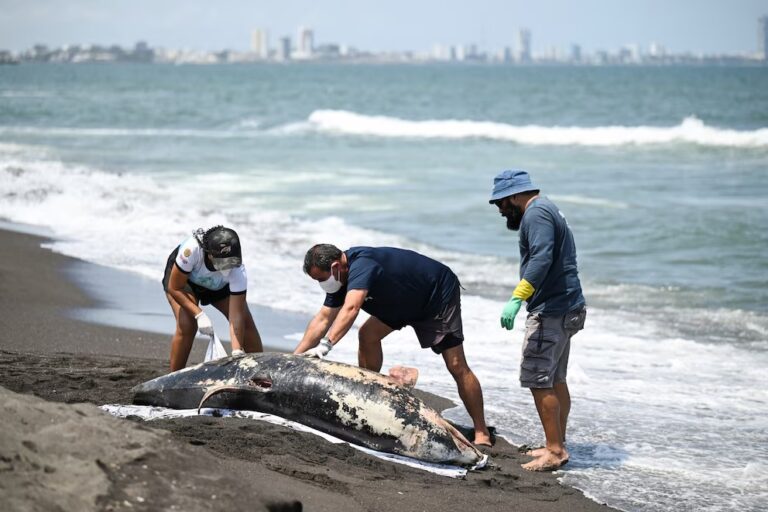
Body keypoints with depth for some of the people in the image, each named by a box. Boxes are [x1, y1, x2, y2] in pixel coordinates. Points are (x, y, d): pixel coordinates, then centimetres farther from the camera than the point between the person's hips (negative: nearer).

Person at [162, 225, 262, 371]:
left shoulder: (237, 270, -37)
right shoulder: (191, 250, -43)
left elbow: (236, 316, -36)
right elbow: (175, 288, -30)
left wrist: (237, 352, -47)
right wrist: (199, 314, -39)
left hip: (220, 286, 2)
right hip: (181, 277, -2)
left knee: (247, 323, -11)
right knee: (187, 326, -26)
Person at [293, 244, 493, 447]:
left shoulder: (362, 264, -35)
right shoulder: (340, 277, -6)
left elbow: (351, 308, -49)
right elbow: (323, 319, -5)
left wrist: (325, 345, -58)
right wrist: (294, 357, -11)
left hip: (440, 294, -9)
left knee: (456, 365, -14)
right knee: (368, 335, -3)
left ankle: (481, 433, -10)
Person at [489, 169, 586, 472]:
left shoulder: (536, 214, -14)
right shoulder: (547, 210, 20)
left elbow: (542, 258, -28)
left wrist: (517, 298, -36)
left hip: (551, 311, -11)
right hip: (567, 308, 11)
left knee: (538, 381, -9)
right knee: (555, 381, 16)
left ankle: (555, 451, -8)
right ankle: (557, 446, 23)